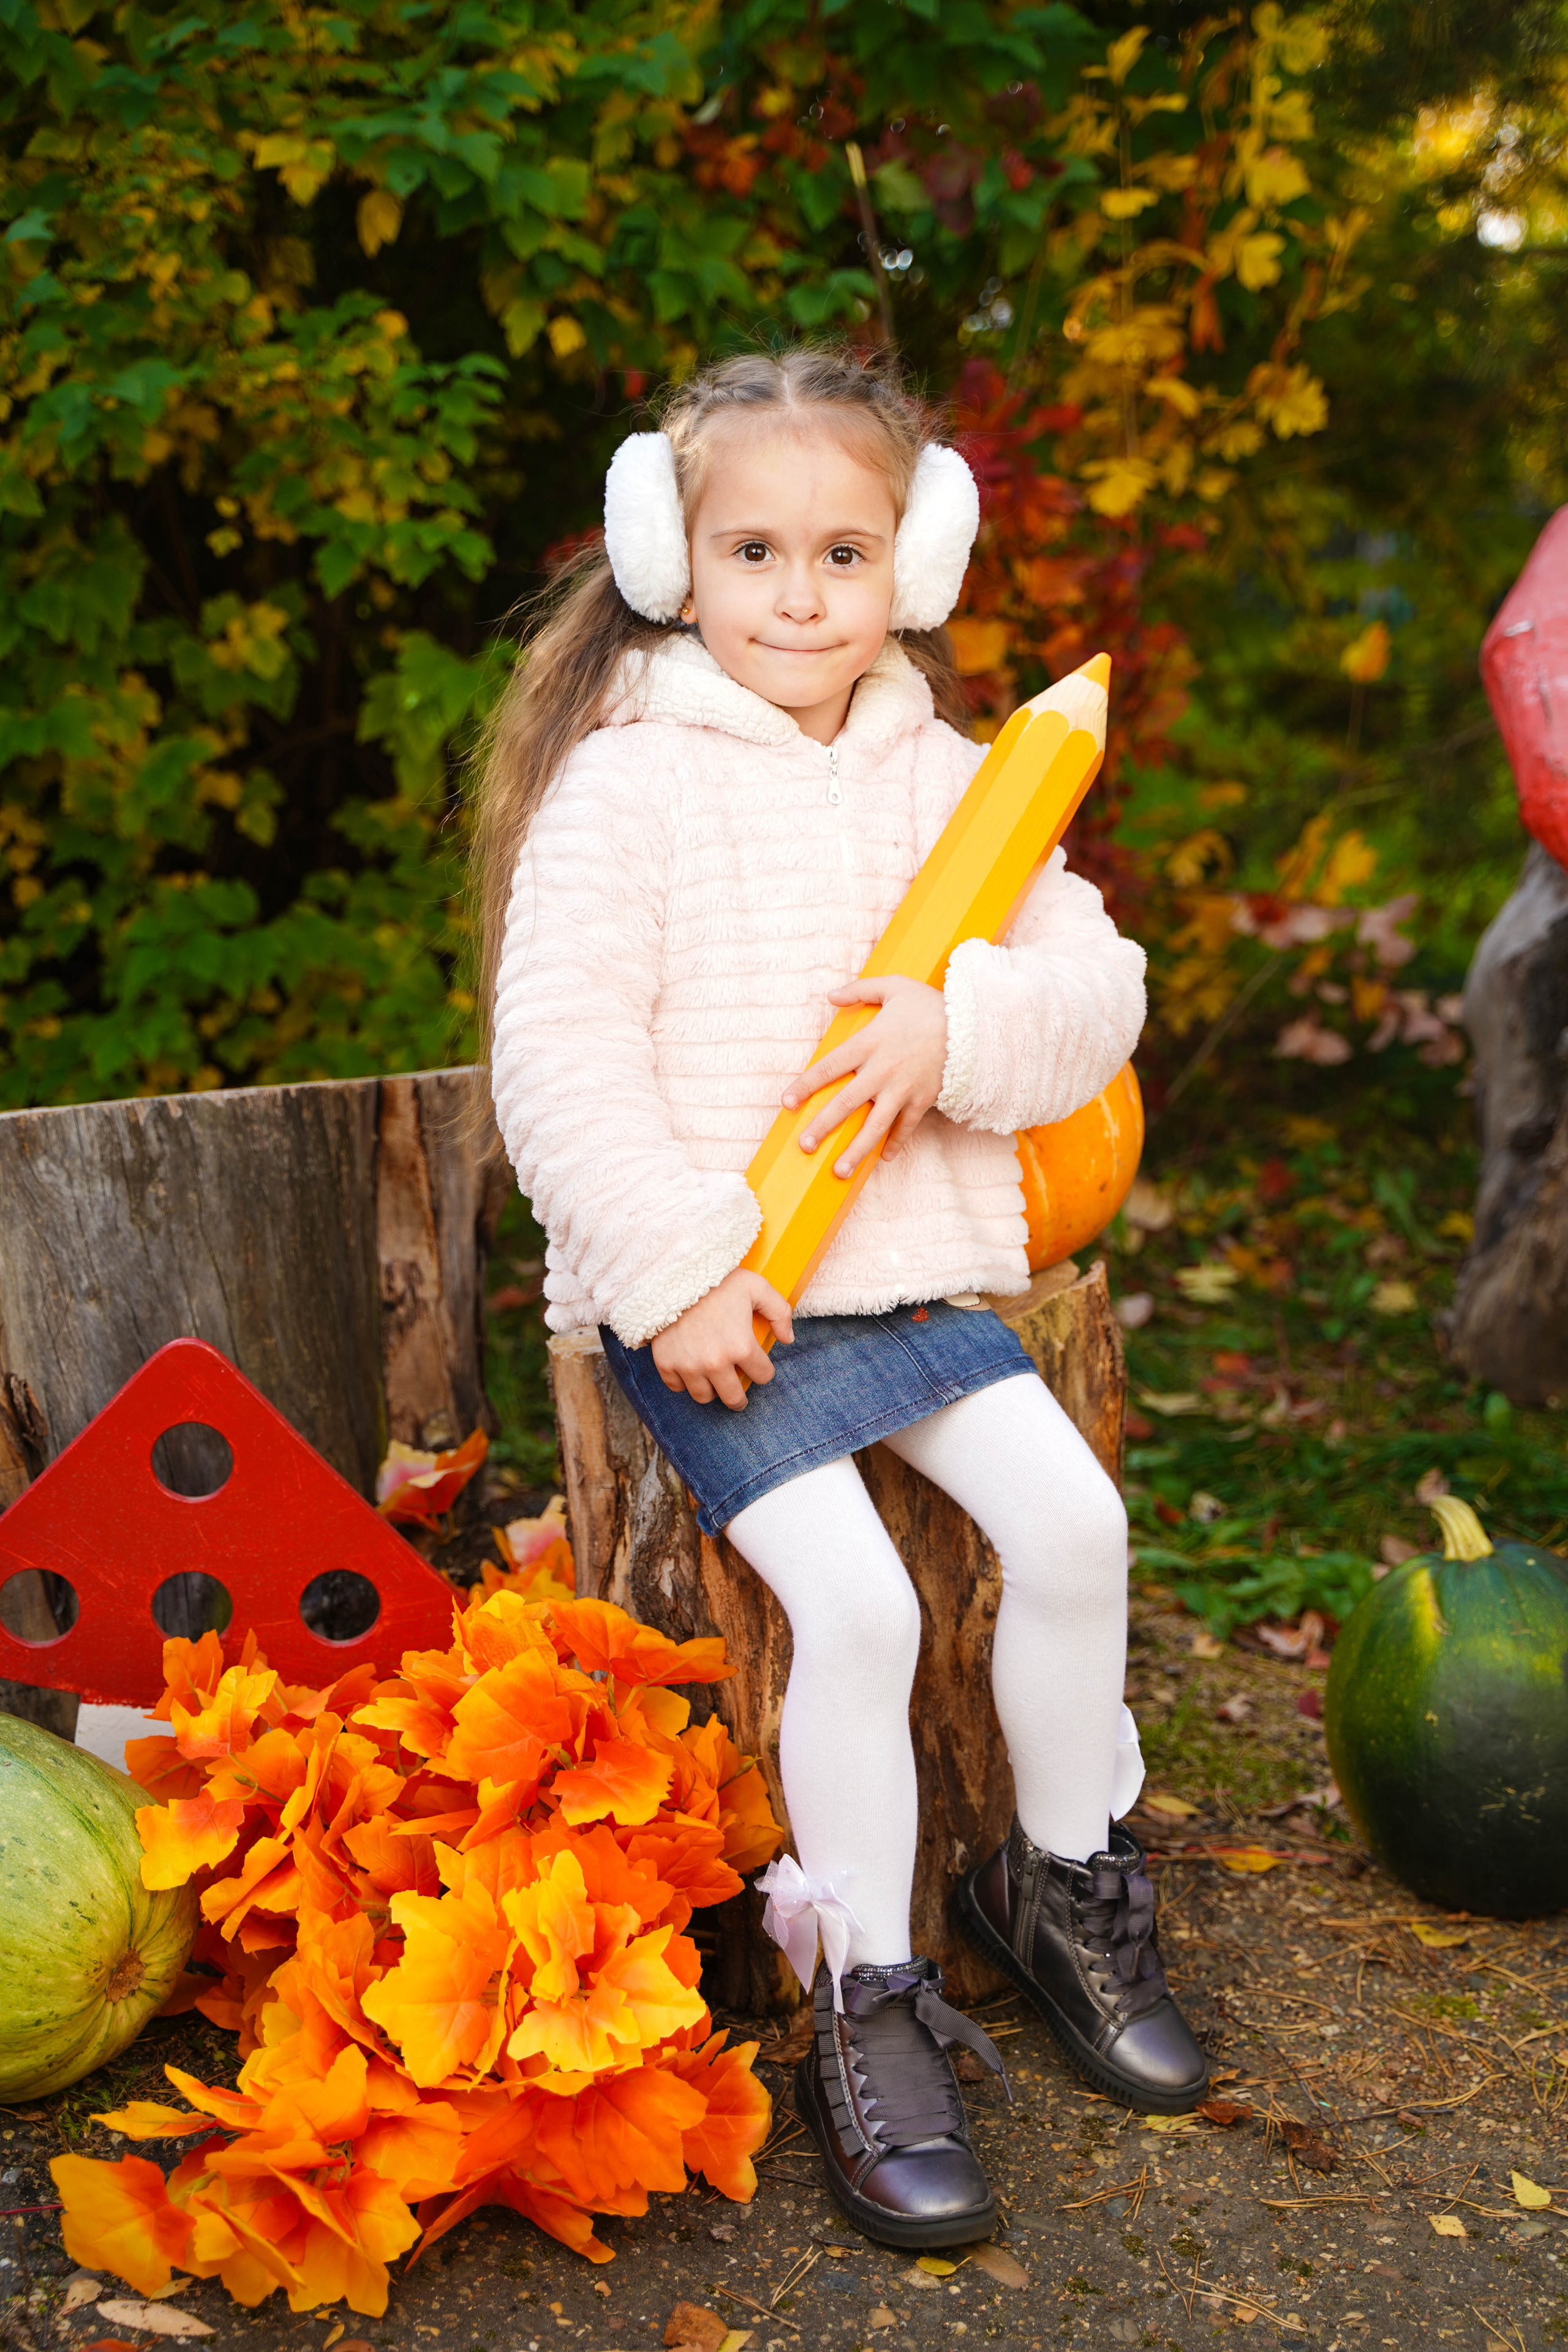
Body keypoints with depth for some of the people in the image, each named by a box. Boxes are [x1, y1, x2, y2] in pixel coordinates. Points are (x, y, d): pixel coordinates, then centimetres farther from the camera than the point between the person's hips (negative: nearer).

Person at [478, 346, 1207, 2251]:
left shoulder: (951, 777, 9)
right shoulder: (626, 779, -7)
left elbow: (1097, 986, 6)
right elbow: (556, 1049, -13)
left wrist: (966, 1029, -16)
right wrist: (679, 1269, -19)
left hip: (916, 1275, 5)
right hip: (702, 1302, -5)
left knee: (1071, 1514, -10)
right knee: (855, 1599, -20)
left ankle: (1061, 1876, 15)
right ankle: (864, 2005, -3)